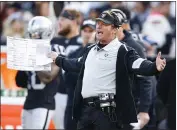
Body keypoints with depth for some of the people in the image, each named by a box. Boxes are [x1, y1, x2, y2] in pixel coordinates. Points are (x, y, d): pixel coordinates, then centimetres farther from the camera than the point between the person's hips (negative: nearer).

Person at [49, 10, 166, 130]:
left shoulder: (123, 51, -8)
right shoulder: (91, 50, 18)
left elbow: (139, 65, -22)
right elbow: (78, 65, 37)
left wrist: (154, 67, -43)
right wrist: (58, 59, 49)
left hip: (107, 110, -8)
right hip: (85, 108, 8)